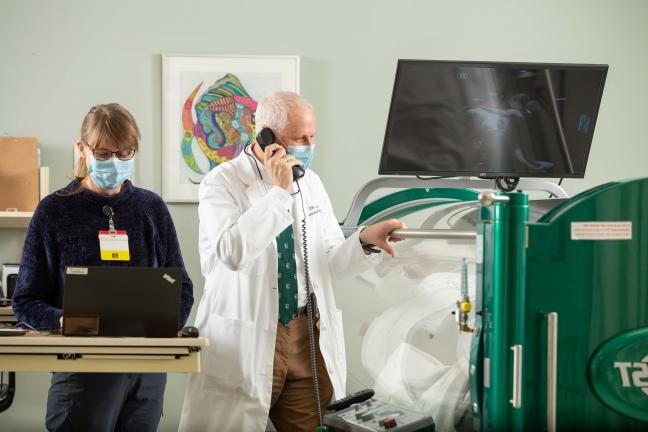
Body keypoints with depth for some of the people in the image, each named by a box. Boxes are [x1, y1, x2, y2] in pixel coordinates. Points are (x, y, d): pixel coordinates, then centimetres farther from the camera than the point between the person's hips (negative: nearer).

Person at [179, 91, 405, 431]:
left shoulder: (311, 182, 11)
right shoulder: (222, 183, -6)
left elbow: (329, 264, 10)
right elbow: (232, 252, -24)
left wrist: (366, 241, -9)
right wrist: (279, 191, -20)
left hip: (308, 337, 5)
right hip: (246, 340, -4)